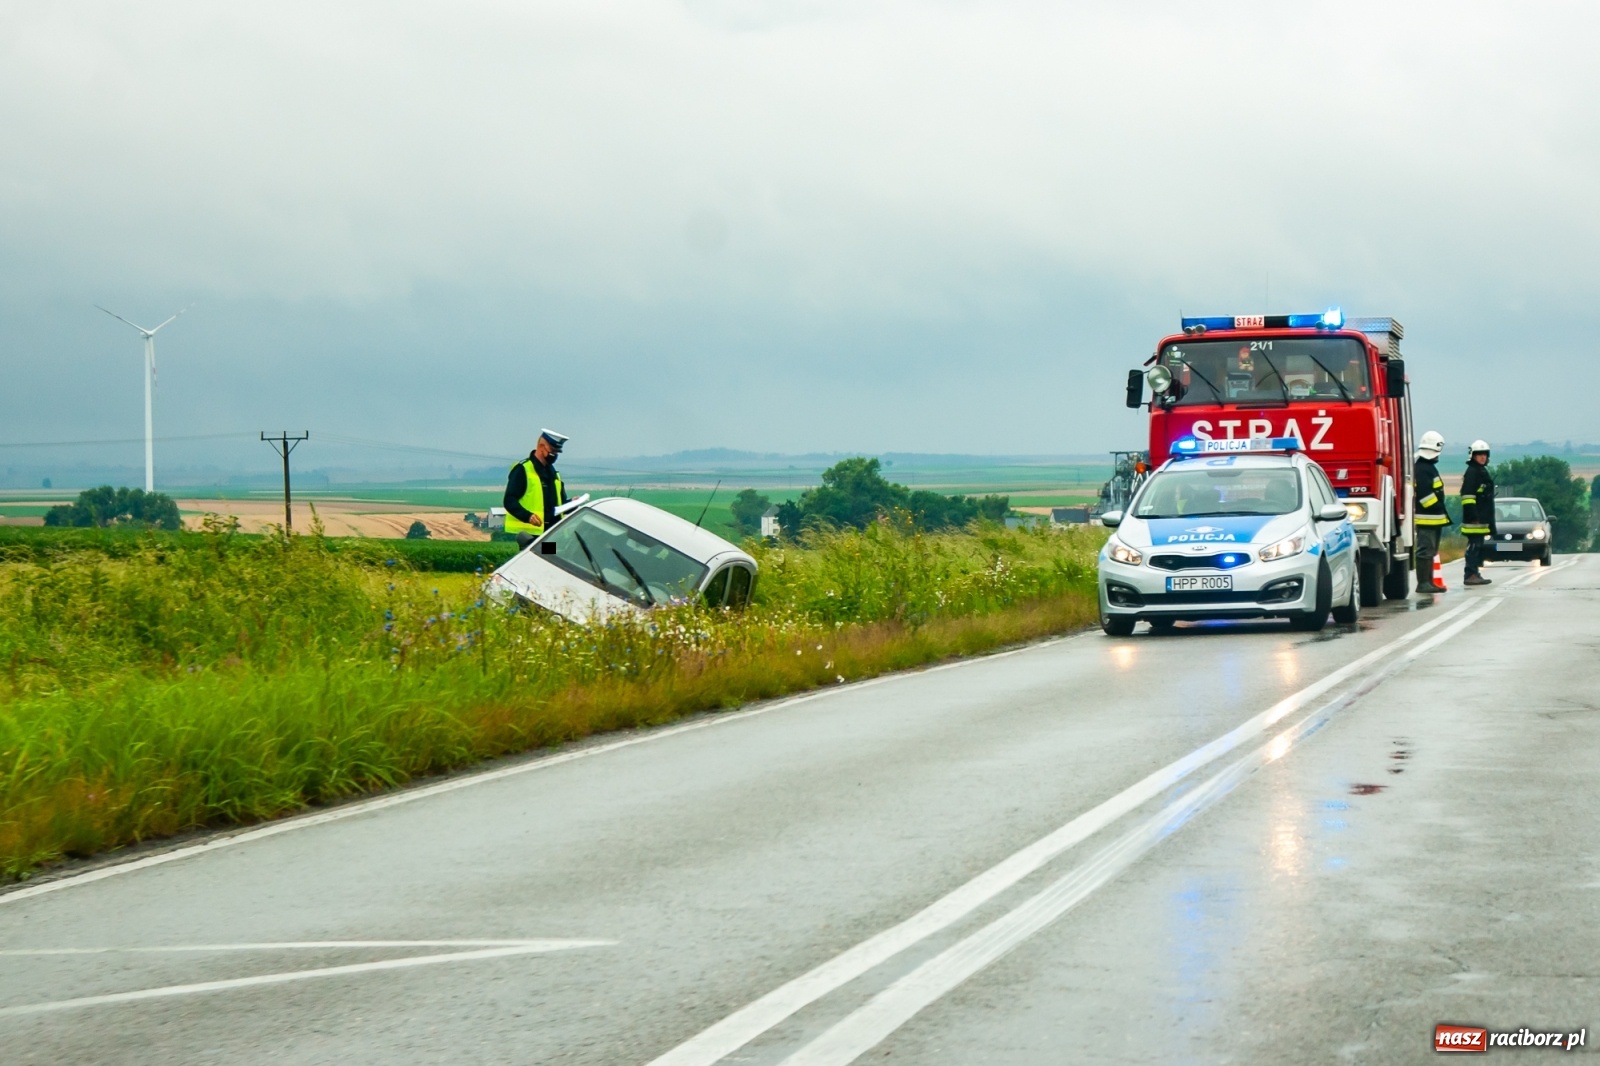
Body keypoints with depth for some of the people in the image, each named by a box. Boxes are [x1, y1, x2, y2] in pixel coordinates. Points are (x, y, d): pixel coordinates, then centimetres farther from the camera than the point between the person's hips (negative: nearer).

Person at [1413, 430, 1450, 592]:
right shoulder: (1422, 469, -15)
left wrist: (1440, 512, 19)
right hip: (1426, 518, -11)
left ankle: (1429, 582, 20)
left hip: (1433, 518, 11)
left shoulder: (1429, 467, 19)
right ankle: (1423, 583, -10)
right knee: (1425, 551, -10)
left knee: (1430, 551, 14)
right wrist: (1438, 509, -18)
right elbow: (1424, 494, -23)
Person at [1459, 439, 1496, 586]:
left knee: (1478, 546, 11)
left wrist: (1490, 521, 26)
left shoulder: (1483, 471, 20)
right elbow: (1467, 495, -19)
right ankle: (1470, 575, -13)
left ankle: (1475, 574, 15)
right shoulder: (1472, 472, -11)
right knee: (1474, 545, -11)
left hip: (1483, 517, 10)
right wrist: (1473, 515, -24)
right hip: (1474, 518, -10)